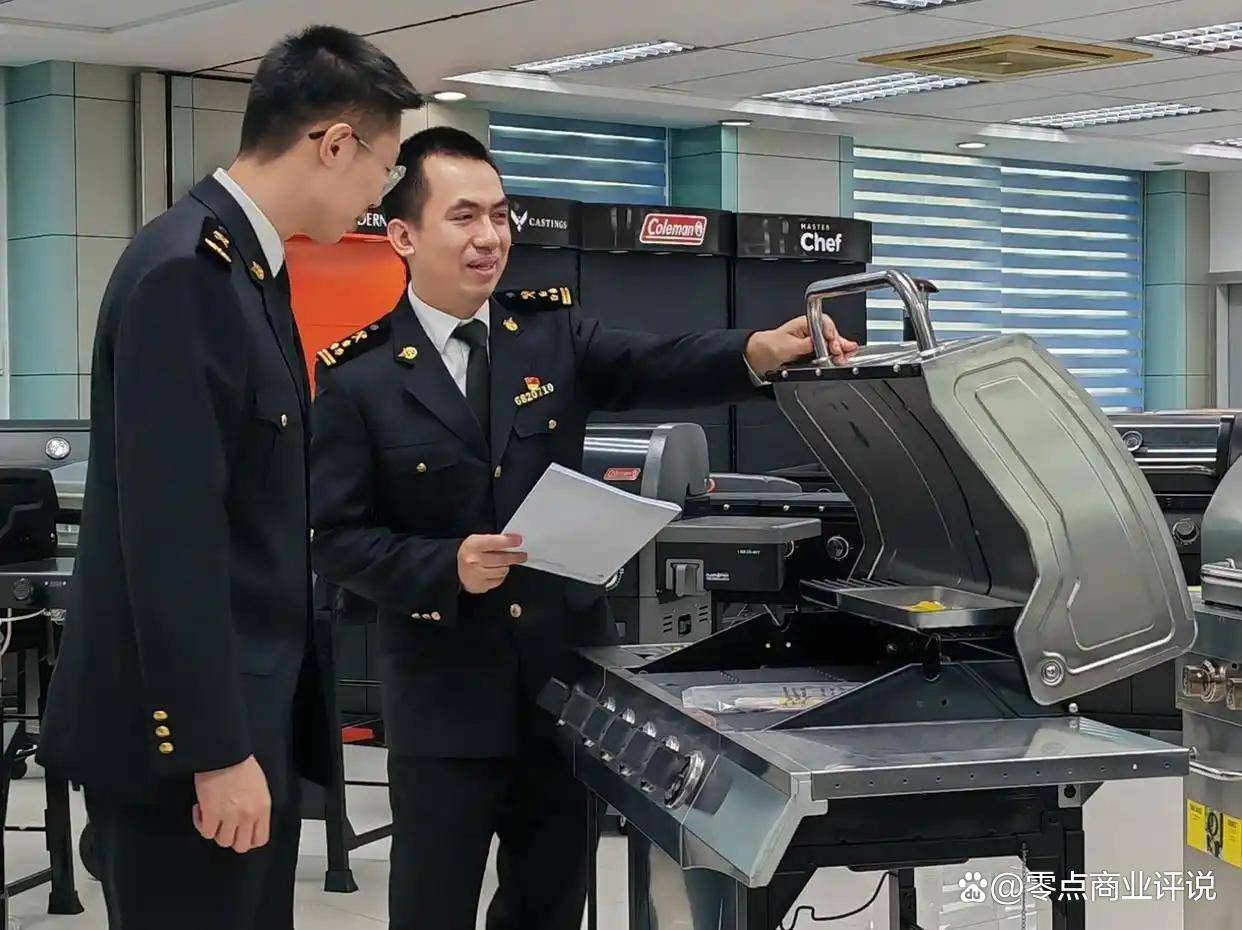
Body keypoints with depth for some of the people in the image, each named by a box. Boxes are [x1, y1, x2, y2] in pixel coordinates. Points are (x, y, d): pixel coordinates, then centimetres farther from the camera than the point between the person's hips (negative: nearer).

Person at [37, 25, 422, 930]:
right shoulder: (184, 272, -19)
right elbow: (170, 534, -23)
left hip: (249, 712, 9)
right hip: (188, 729, -9)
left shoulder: (249, 265, 12)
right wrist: (215, 750, -22)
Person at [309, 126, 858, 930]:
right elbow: (335, 535, -7)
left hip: (566, 666, 3)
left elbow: (656, 367, -15)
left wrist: (760, 351, -34)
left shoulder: (553, 332, 3)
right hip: (448, 691, -3)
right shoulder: (358, 379, -6)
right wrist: (446, 566, -23)